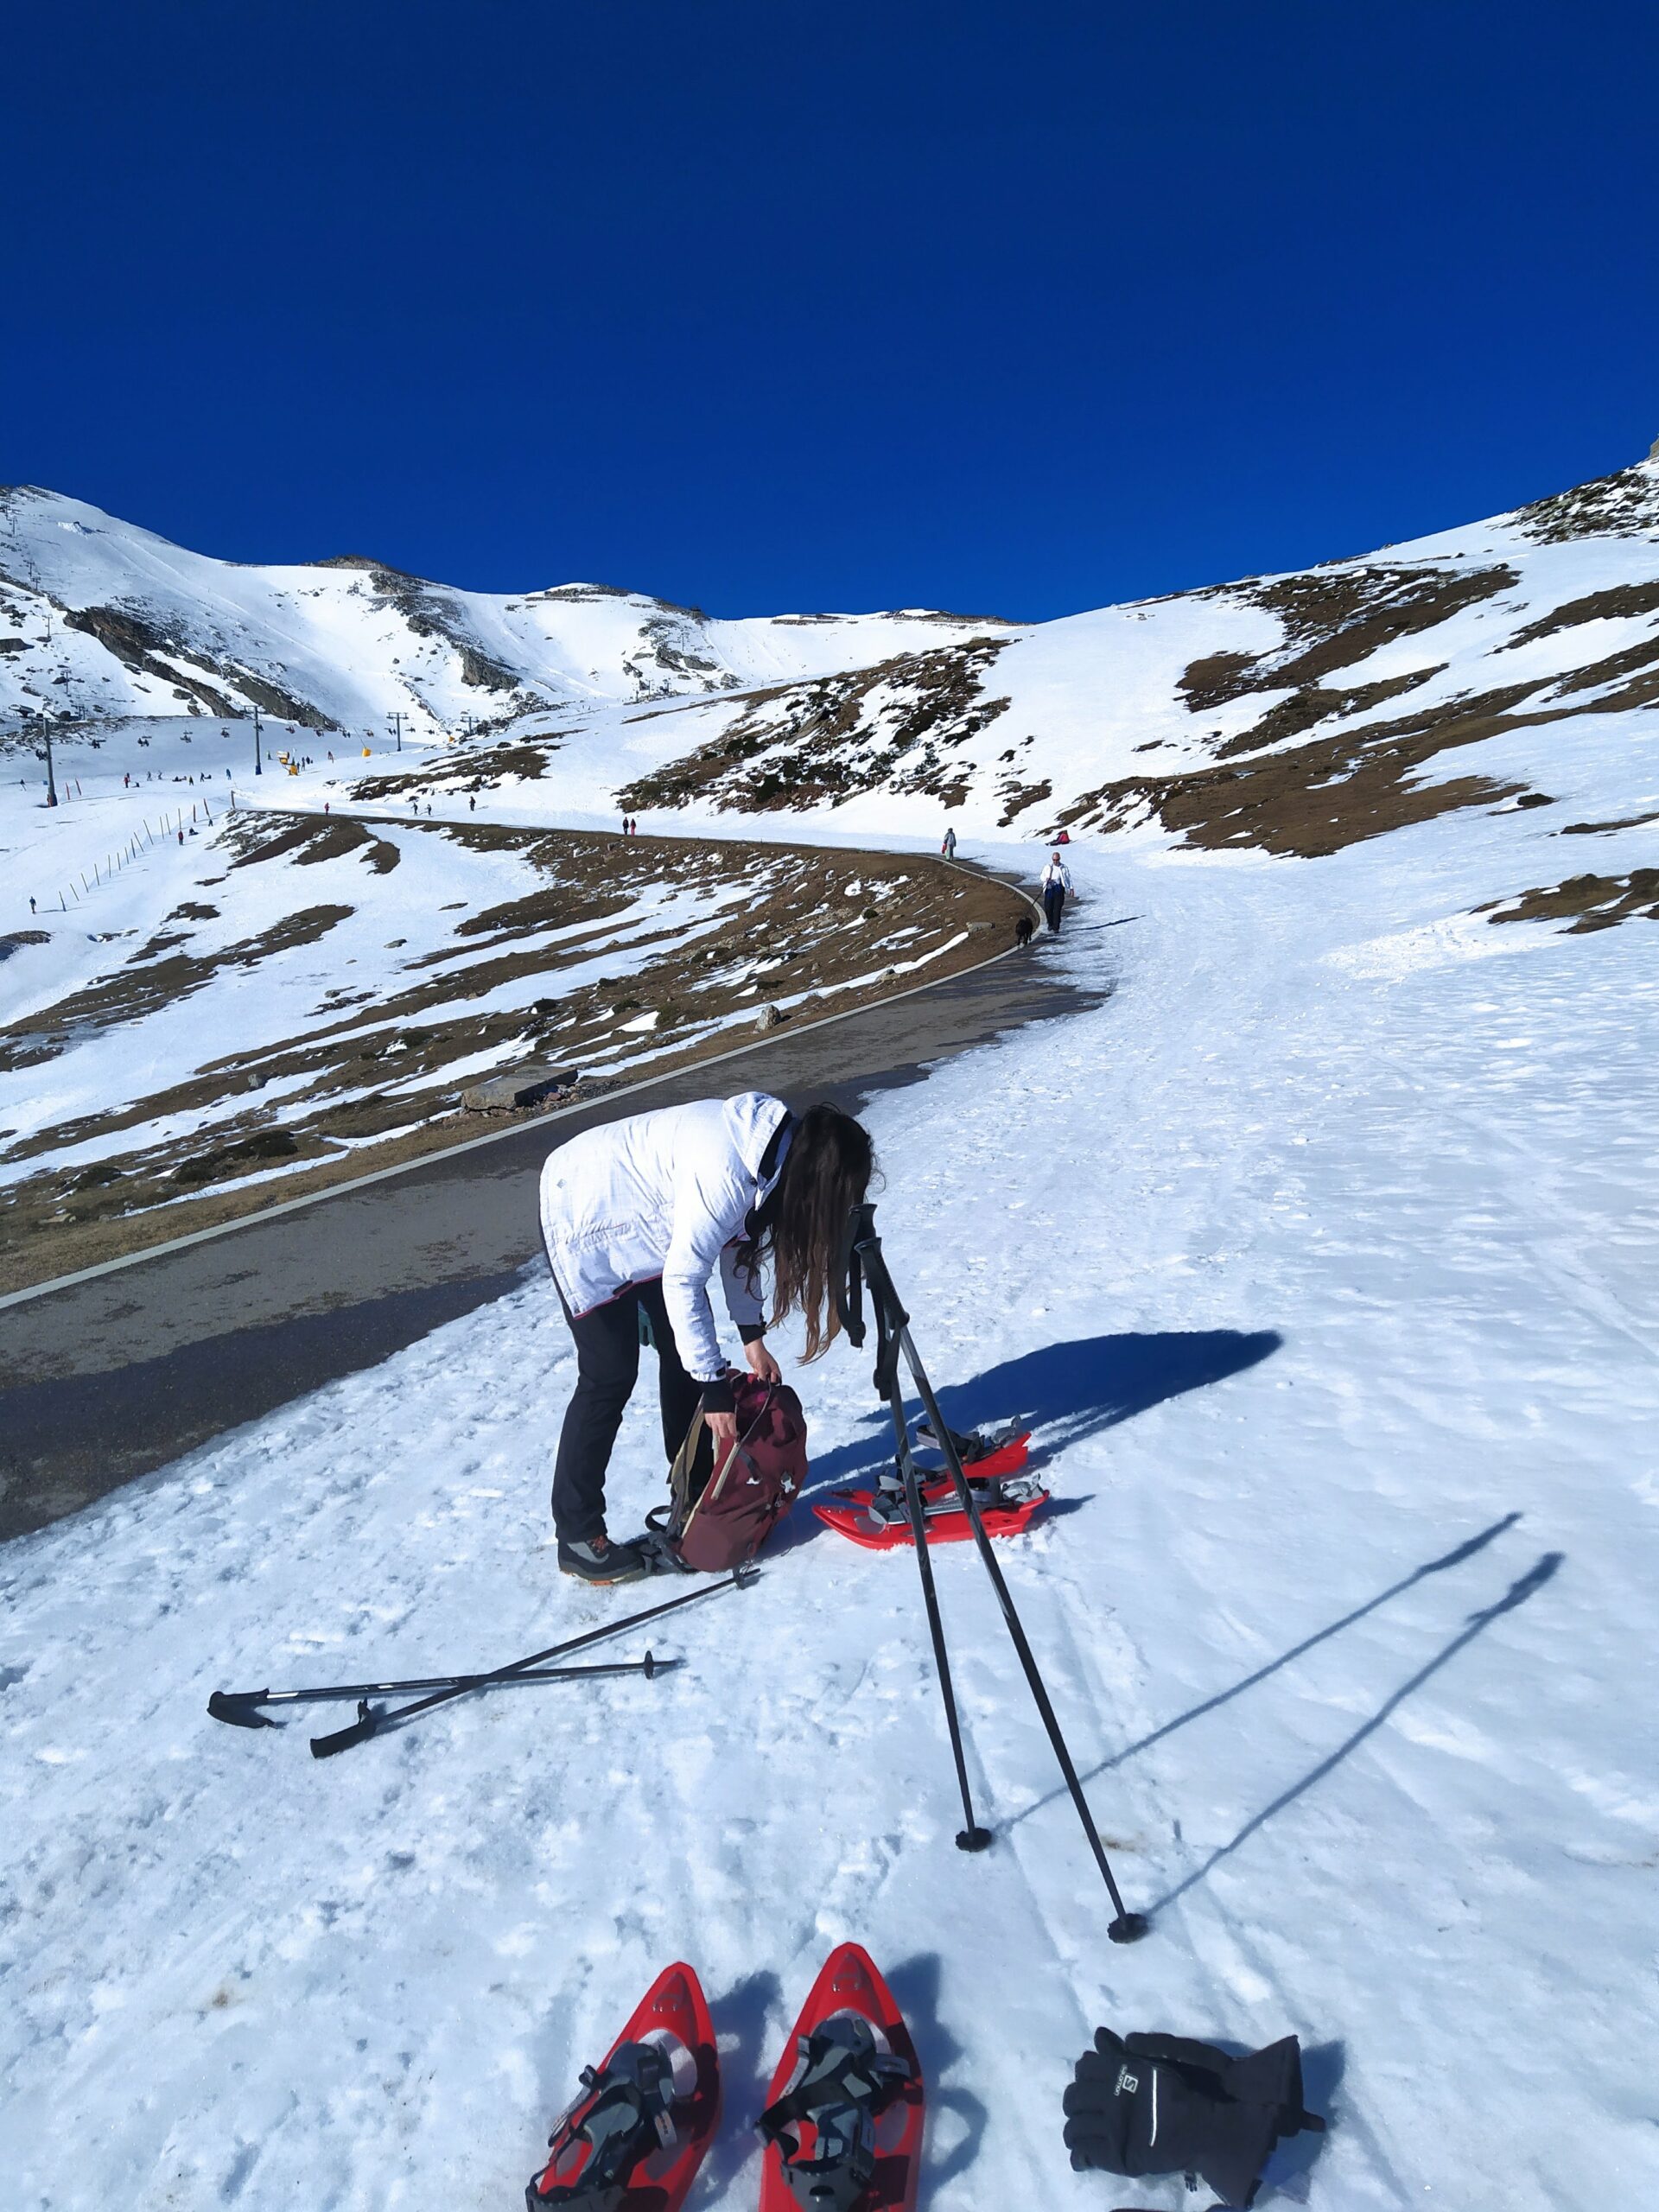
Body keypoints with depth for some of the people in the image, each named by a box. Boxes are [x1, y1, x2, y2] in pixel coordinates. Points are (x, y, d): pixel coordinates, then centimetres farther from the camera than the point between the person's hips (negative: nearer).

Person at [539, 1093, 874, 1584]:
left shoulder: (778, 1146, -9)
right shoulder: (726, 1175, -36)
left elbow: (736, 1241, 3)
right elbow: (682, 1281, -29)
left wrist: (752, 1336, 1)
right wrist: (715, 1385, -22)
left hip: (643, 1217, 9)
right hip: (586, 1217, -9)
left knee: (685, 1353, 11)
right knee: (611, 1375, -6)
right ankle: (577, 1537, 8)